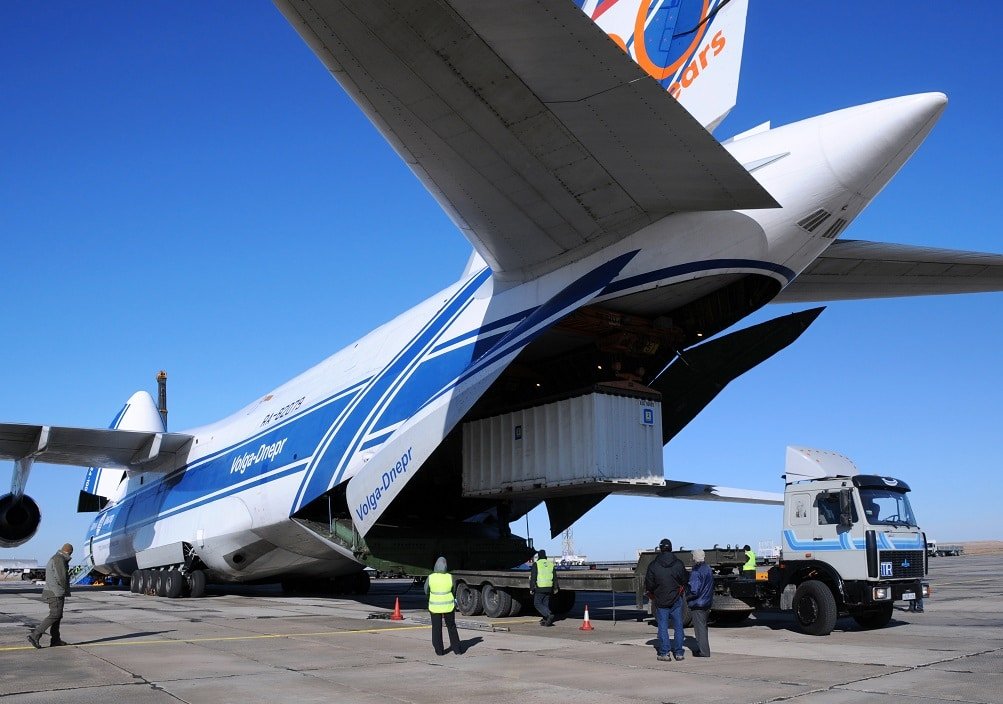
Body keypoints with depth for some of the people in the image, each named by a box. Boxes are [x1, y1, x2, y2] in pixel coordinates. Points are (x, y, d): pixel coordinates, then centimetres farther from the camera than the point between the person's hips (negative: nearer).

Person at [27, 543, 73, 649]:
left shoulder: (54, 558, 17)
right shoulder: (59, 559, -15)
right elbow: (61, 578, -19)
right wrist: (66, 589, -5)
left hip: (54, 592, 10)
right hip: (56, 593, -10)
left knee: (58, 616, 11)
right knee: (55, 615, -12)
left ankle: (55, 640, 13)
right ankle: (35, 635, -14)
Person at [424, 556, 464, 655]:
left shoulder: (430, 577, -11)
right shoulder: (450, 577, -10)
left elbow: (426, 591, 1)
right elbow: (453, 590, 4)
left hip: (435, 606, -1)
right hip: (448, 606, 1)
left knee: (437, 628, 12)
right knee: (451, 627, 15)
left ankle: (439, 650, 14)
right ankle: (457, 649, 18)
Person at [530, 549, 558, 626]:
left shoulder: (536, 564, -4)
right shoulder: (551, 564, 11)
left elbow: (533, 577, -7)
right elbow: (555, 577, 14)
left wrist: (531, 588, -3)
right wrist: (555, 588, 20)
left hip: (540, 588, -5)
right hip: (549, 588, 5)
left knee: (537, 604, 0)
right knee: (545, 604, 15)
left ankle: (549, 615, -18)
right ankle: (545, 620, 14)